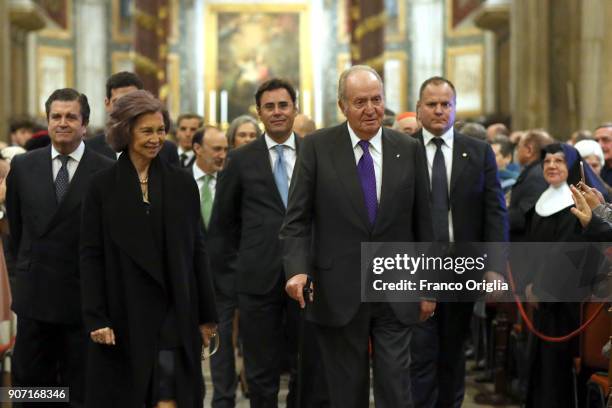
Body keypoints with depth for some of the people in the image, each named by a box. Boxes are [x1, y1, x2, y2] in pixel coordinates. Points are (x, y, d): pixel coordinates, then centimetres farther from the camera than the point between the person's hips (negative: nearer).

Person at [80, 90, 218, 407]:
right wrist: (95, 318, -9)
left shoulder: (182, 184, 5)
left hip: (173, 311, 0)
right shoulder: (103, 187, 1)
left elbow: (197, 251, 7)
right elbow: (90, 256, -1)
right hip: (122, 313, 0)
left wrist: (206, 315, 5)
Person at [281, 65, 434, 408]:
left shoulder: (409, 149, 4)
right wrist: (297, 269, -18)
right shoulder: (317, 147, -1)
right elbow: (297, 219, -3)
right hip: (338, 295, -1)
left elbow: (422, 222, 8)